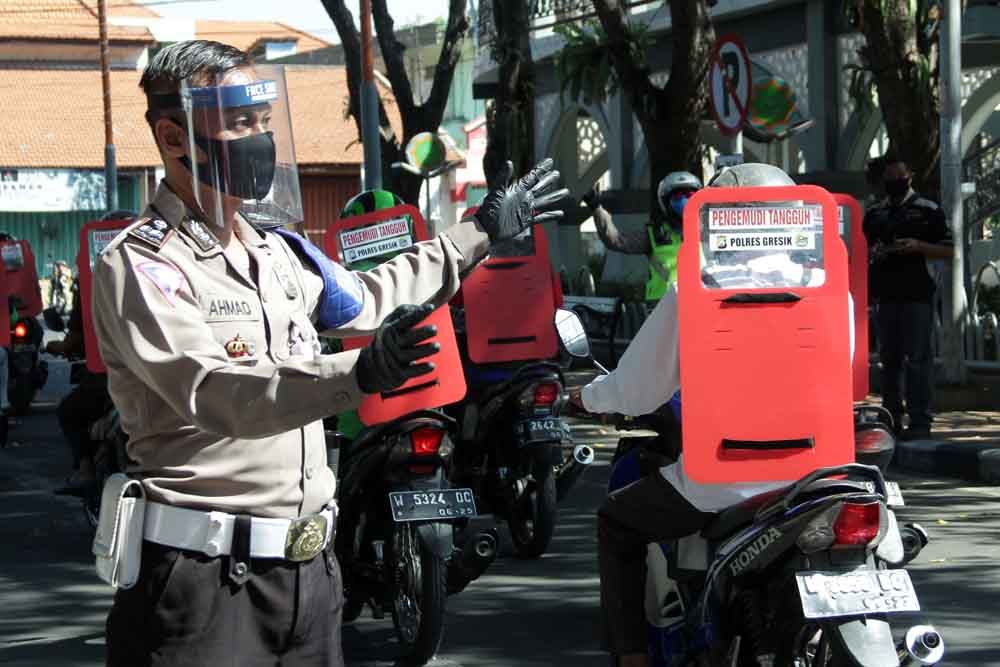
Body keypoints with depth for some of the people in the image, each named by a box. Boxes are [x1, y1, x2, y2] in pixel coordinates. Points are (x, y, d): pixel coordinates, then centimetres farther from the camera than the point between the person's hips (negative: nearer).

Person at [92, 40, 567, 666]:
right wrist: (360, 374, -41)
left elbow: (364, 297, 35)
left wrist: (482, 231, 40)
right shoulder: (139, 266, -12)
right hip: (206, 576, -8)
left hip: (308, 566, 8)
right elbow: (215, 392, -27)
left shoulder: (276, 249, 16)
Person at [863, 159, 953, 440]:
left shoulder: (928, 210, 3)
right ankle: (891, 418, 15)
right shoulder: (874, 214, 16)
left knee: (917, 358, -7)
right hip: (885, 295, 5)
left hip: (917, 293, -5)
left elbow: (948, 250, 2)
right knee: (889, 358, 8)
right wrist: (873, 253, 1)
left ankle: (920, 422, -6)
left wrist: (918, 246, -14)